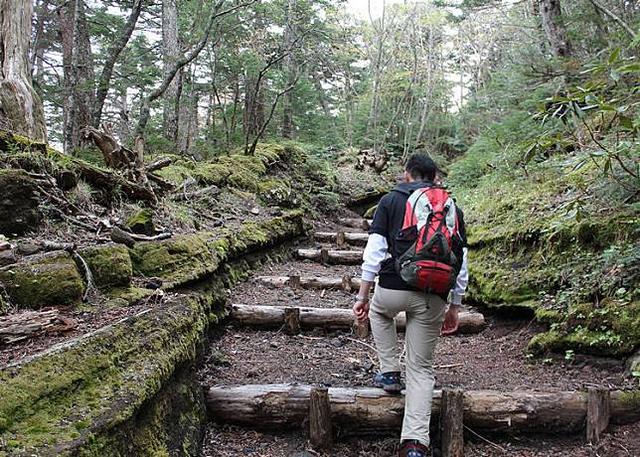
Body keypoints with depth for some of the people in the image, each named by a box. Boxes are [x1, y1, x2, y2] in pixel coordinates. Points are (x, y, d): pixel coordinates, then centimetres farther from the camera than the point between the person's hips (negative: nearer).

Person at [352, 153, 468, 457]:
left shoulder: (390, 200, 8)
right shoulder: (452, 207, 15)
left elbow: (374, 251, -1)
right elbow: (461, 263, 11)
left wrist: (362, 296, 4)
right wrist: (454, 308, 18)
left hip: (393, 289, -1)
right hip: (433, 297, 2)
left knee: (379, 312, 36)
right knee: (421, 369, 12)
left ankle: (390, 373, 29)